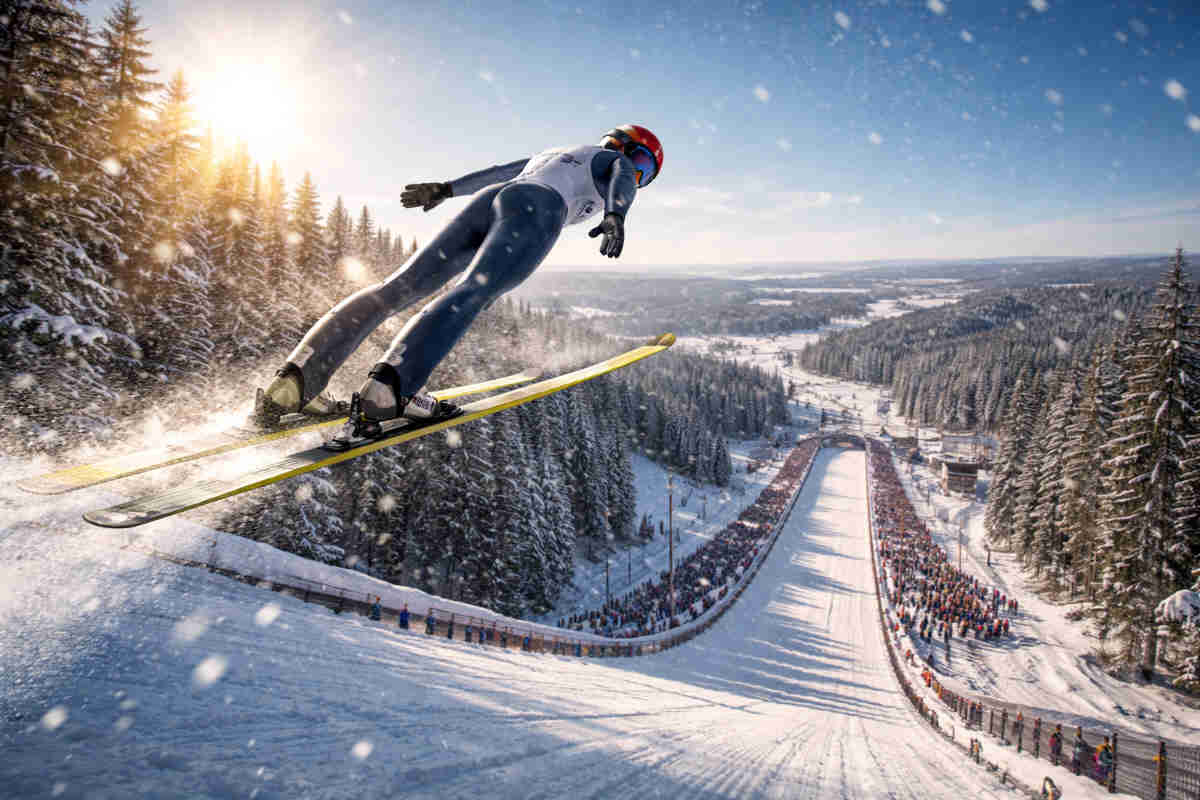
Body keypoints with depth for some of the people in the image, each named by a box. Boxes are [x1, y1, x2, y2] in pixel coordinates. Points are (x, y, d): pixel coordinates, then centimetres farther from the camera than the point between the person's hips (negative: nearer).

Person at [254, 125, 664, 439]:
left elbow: (499, 171, 41)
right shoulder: (614, 160, 24)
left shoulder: (552, 154, 42)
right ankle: (384, 393, -51)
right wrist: (616, 217, -18)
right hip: (535, 211, -7)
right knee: (470, 295, -28)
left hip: (486, 202, 7)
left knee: (398, 287, -5)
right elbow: (622, 182, 1)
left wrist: (445, 189, 42)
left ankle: (292, 381, -15)